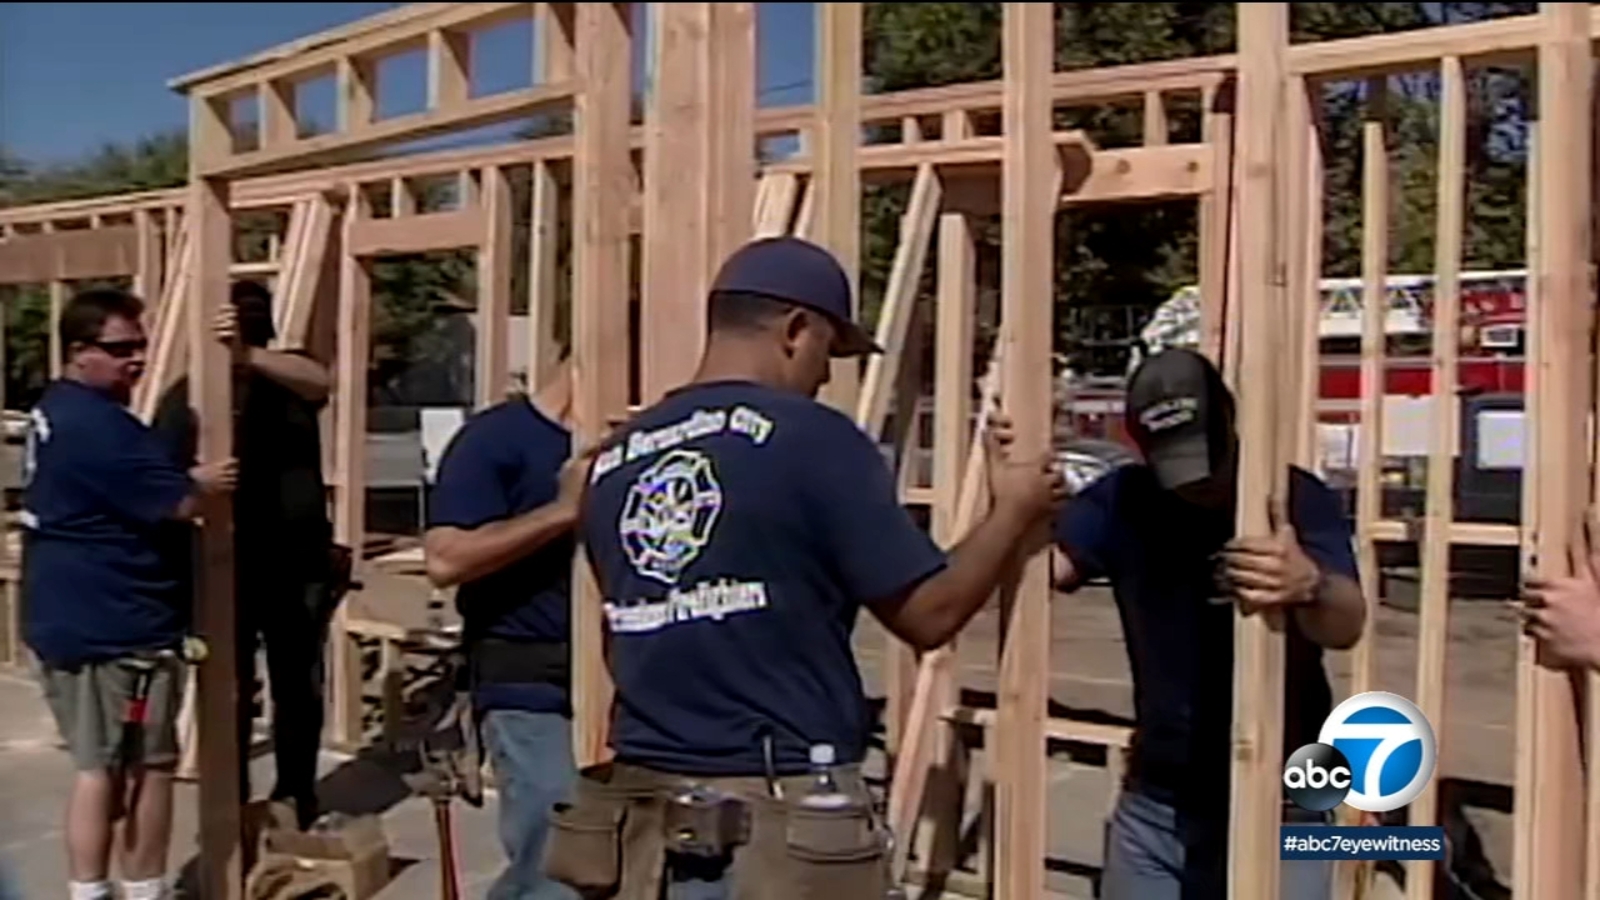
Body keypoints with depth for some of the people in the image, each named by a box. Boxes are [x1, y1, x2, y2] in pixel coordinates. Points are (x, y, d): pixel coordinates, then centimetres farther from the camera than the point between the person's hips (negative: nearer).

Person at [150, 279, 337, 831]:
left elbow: (320, 381, -25)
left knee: (300, 690, 13)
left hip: (299, 565, 2)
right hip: (225, 572, -1)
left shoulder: (289, 378, 1)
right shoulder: (188, 395, -1)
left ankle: (297, 804, 30)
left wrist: (249, 355, -42)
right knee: (231, 695, 5)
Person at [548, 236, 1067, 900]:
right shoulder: (815, 439, -11)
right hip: (782, 815, -5)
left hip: (643, 810, 6)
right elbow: (928, 615, -8)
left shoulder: (611, 461, 6)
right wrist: (1015, 513, 8)